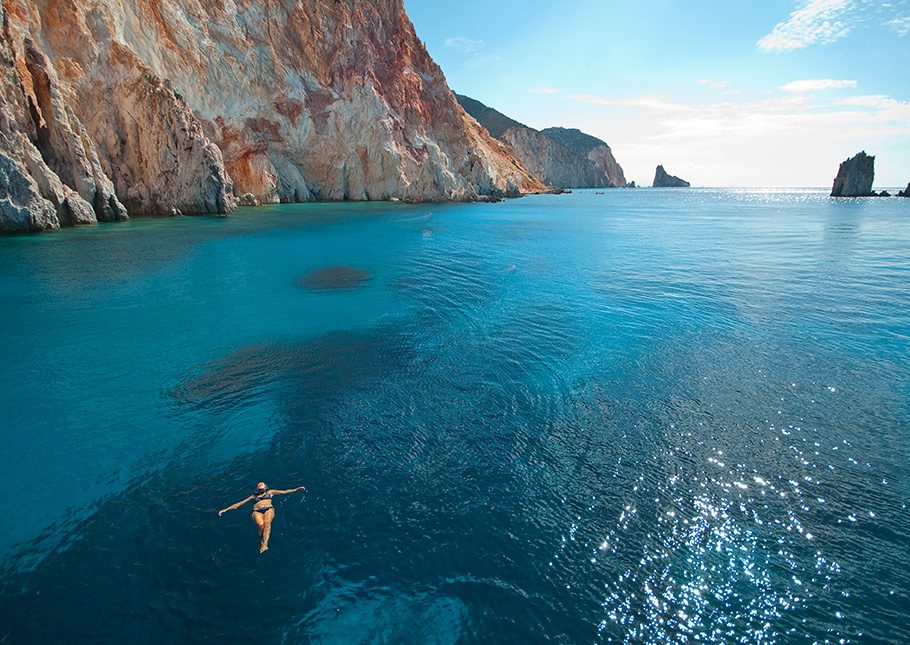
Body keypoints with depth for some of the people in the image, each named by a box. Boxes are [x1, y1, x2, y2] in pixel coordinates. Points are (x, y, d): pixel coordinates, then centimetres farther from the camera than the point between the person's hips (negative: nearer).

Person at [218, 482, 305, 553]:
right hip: (257, 511, 1)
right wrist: (225, 510, 19)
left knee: (267, 523, -34)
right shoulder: (253, 496, 30)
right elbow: (239, 503, 27)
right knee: (260, 524, -34)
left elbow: (284, 492, 23)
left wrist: (296, 489, 14)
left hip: (269, 509, -1)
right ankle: (261, 541, -22)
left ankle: (265, 544, -47)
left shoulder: (270, 492, 29)